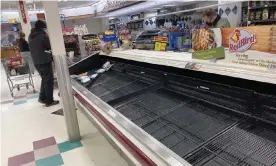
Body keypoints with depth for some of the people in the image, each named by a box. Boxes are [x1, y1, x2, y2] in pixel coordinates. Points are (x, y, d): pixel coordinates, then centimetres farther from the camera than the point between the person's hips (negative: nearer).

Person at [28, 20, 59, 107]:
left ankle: (42, 98, 23)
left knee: (44, 79, 22)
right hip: (45, 61, -8)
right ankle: (49, 101, 7)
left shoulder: (30, 36, 9)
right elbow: (50, 47, -6)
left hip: (36, 62, 8)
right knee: (49, 80, 2)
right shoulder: (43, 36, -14)